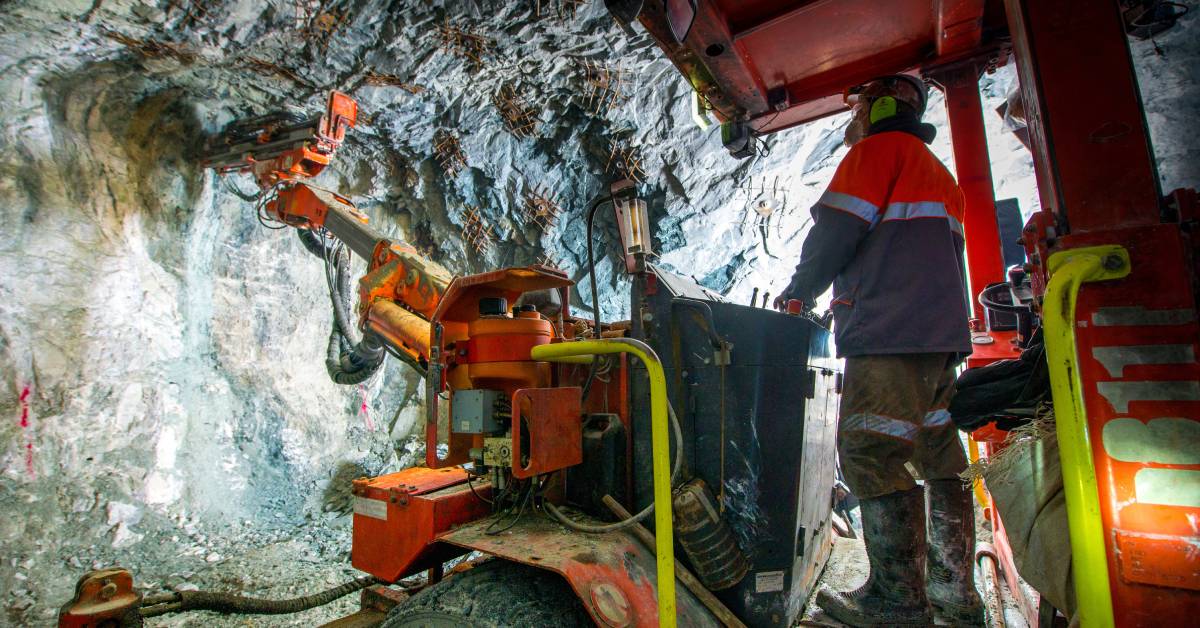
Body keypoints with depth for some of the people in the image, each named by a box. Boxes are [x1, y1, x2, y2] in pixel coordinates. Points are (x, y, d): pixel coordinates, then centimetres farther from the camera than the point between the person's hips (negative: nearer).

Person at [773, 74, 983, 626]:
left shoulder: (879, 149, 2)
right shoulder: (938, 172, 30)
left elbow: (837, 229, -10)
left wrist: (798, 291, 3)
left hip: (890, 332, -10)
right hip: (942, 334, 10)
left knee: (872, 455, -9)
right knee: (937, 456, 11)